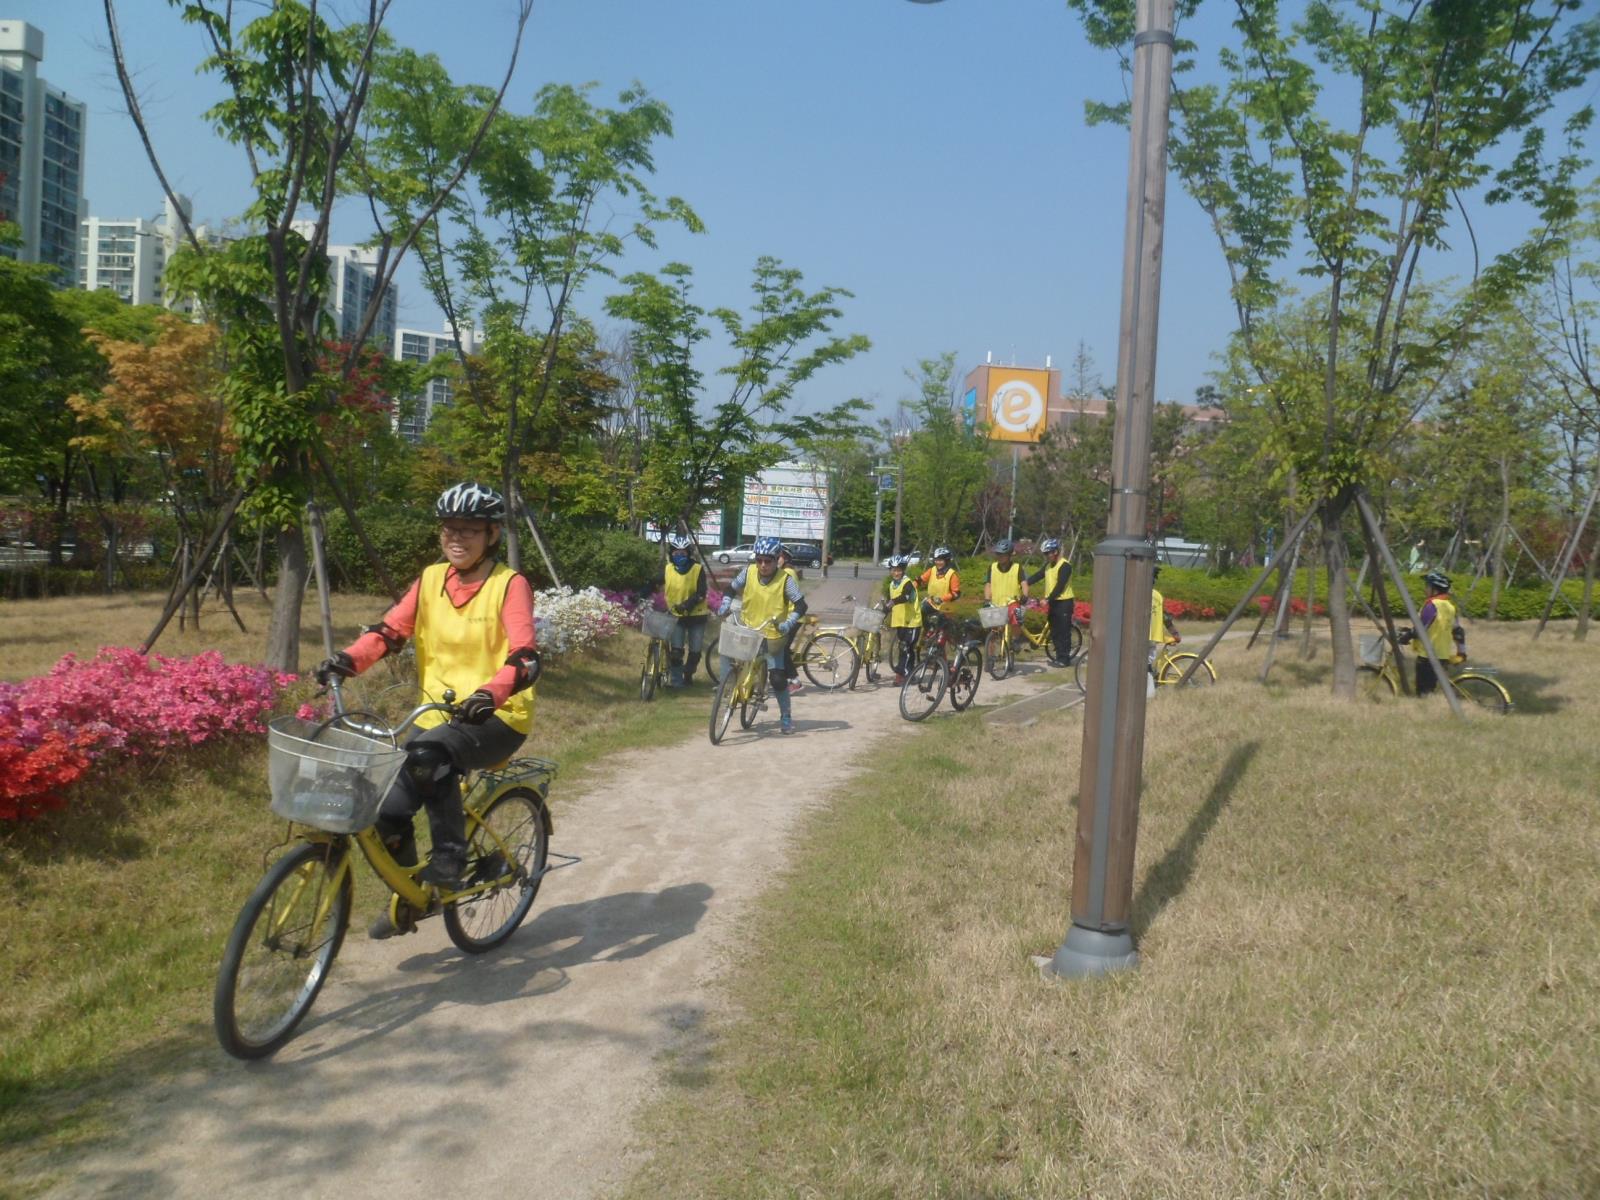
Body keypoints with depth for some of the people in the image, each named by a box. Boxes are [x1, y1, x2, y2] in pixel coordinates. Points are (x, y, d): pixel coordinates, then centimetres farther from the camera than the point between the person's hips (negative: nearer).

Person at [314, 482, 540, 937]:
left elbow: (524, 658, -22)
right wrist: (347, 659, -22)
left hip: (496, 718, -5)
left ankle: (450, 855, -15)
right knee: (389, 809, -8)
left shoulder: (509, 585, -10)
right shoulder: (431, 578, 6)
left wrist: (489, 694, -41)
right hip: (438, 713, 5)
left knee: (430, 753, -35)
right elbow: (389, 630, -3)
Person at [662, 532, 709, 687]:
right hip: (676, 616, 1)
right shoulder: (667, 569, -4)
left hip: (696, 616, -1)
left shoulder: (698, 569, -12)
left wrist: (687, 604, -30)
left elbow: (701, 593, -17)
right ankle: (675, 678, 4)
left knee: (695, 651, 5)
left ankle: (688, 674, 29)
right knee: (676, 650, -10)